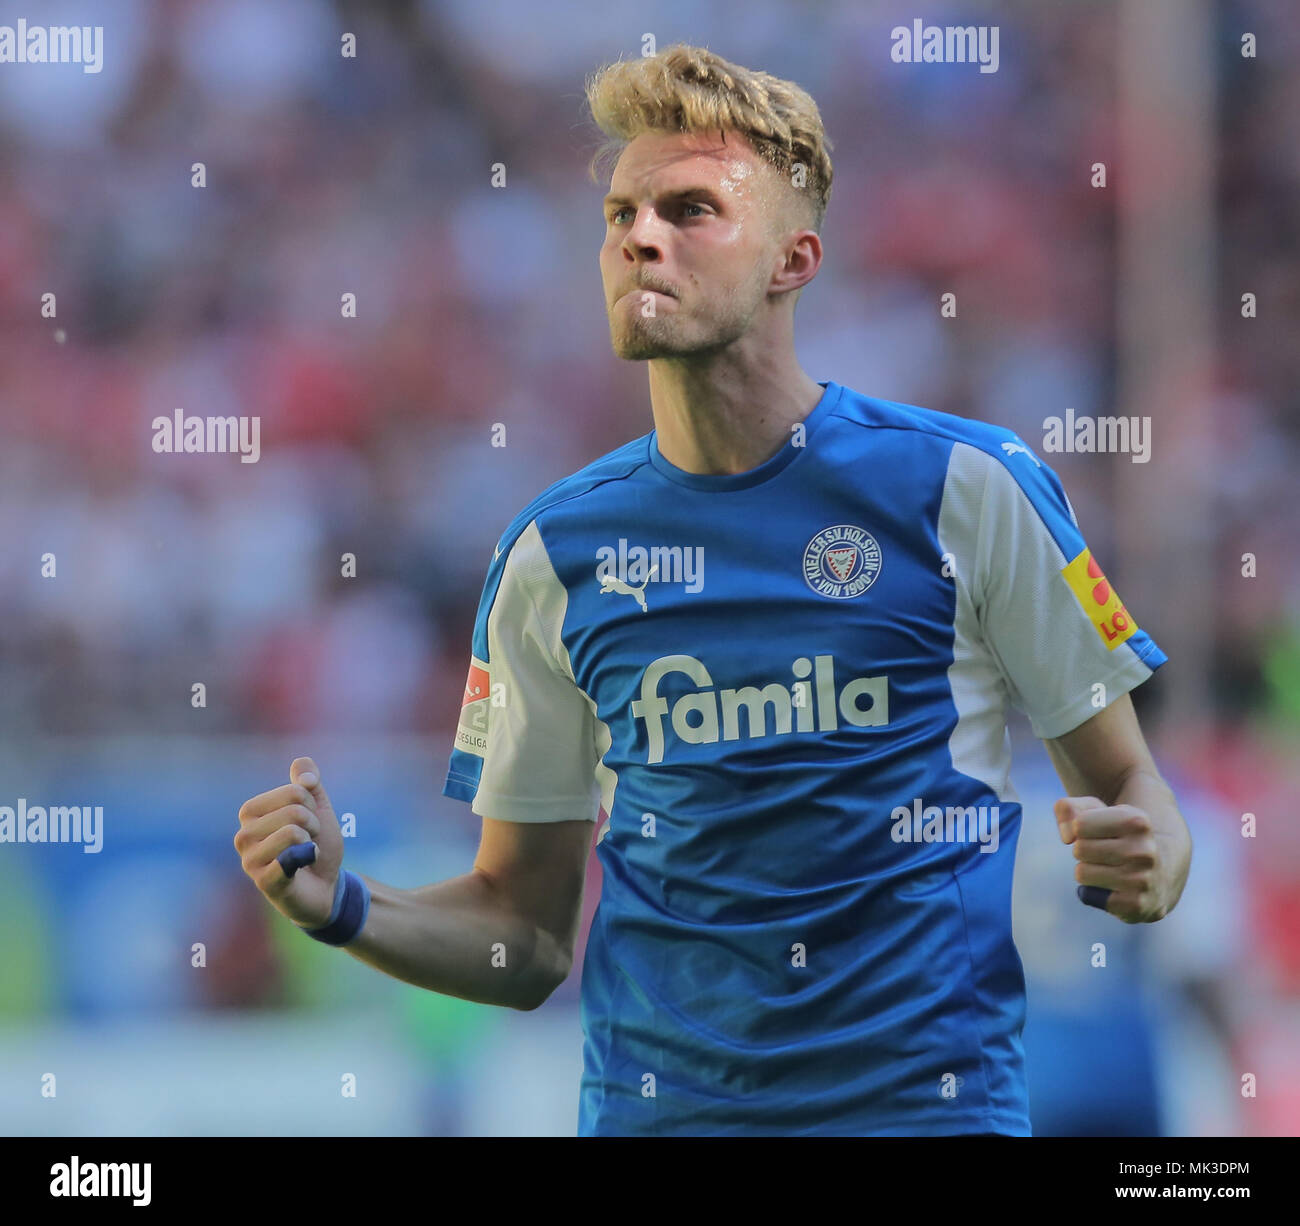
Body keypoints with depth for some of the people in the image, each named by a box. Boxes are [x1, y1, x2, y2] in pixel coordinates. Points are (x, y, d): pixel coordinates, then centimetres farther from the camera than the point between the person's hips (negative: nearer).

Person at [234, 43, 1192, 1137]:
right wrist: (340, 906, -7)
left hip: (929, 1096, -2)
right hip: (655, 1106, 2)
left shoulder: (965, 486, -3)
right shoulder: (551, 555, 5)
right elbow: (526, 938, 10)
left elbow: (1126, 780, 3)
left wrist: (1146, 871, -19)